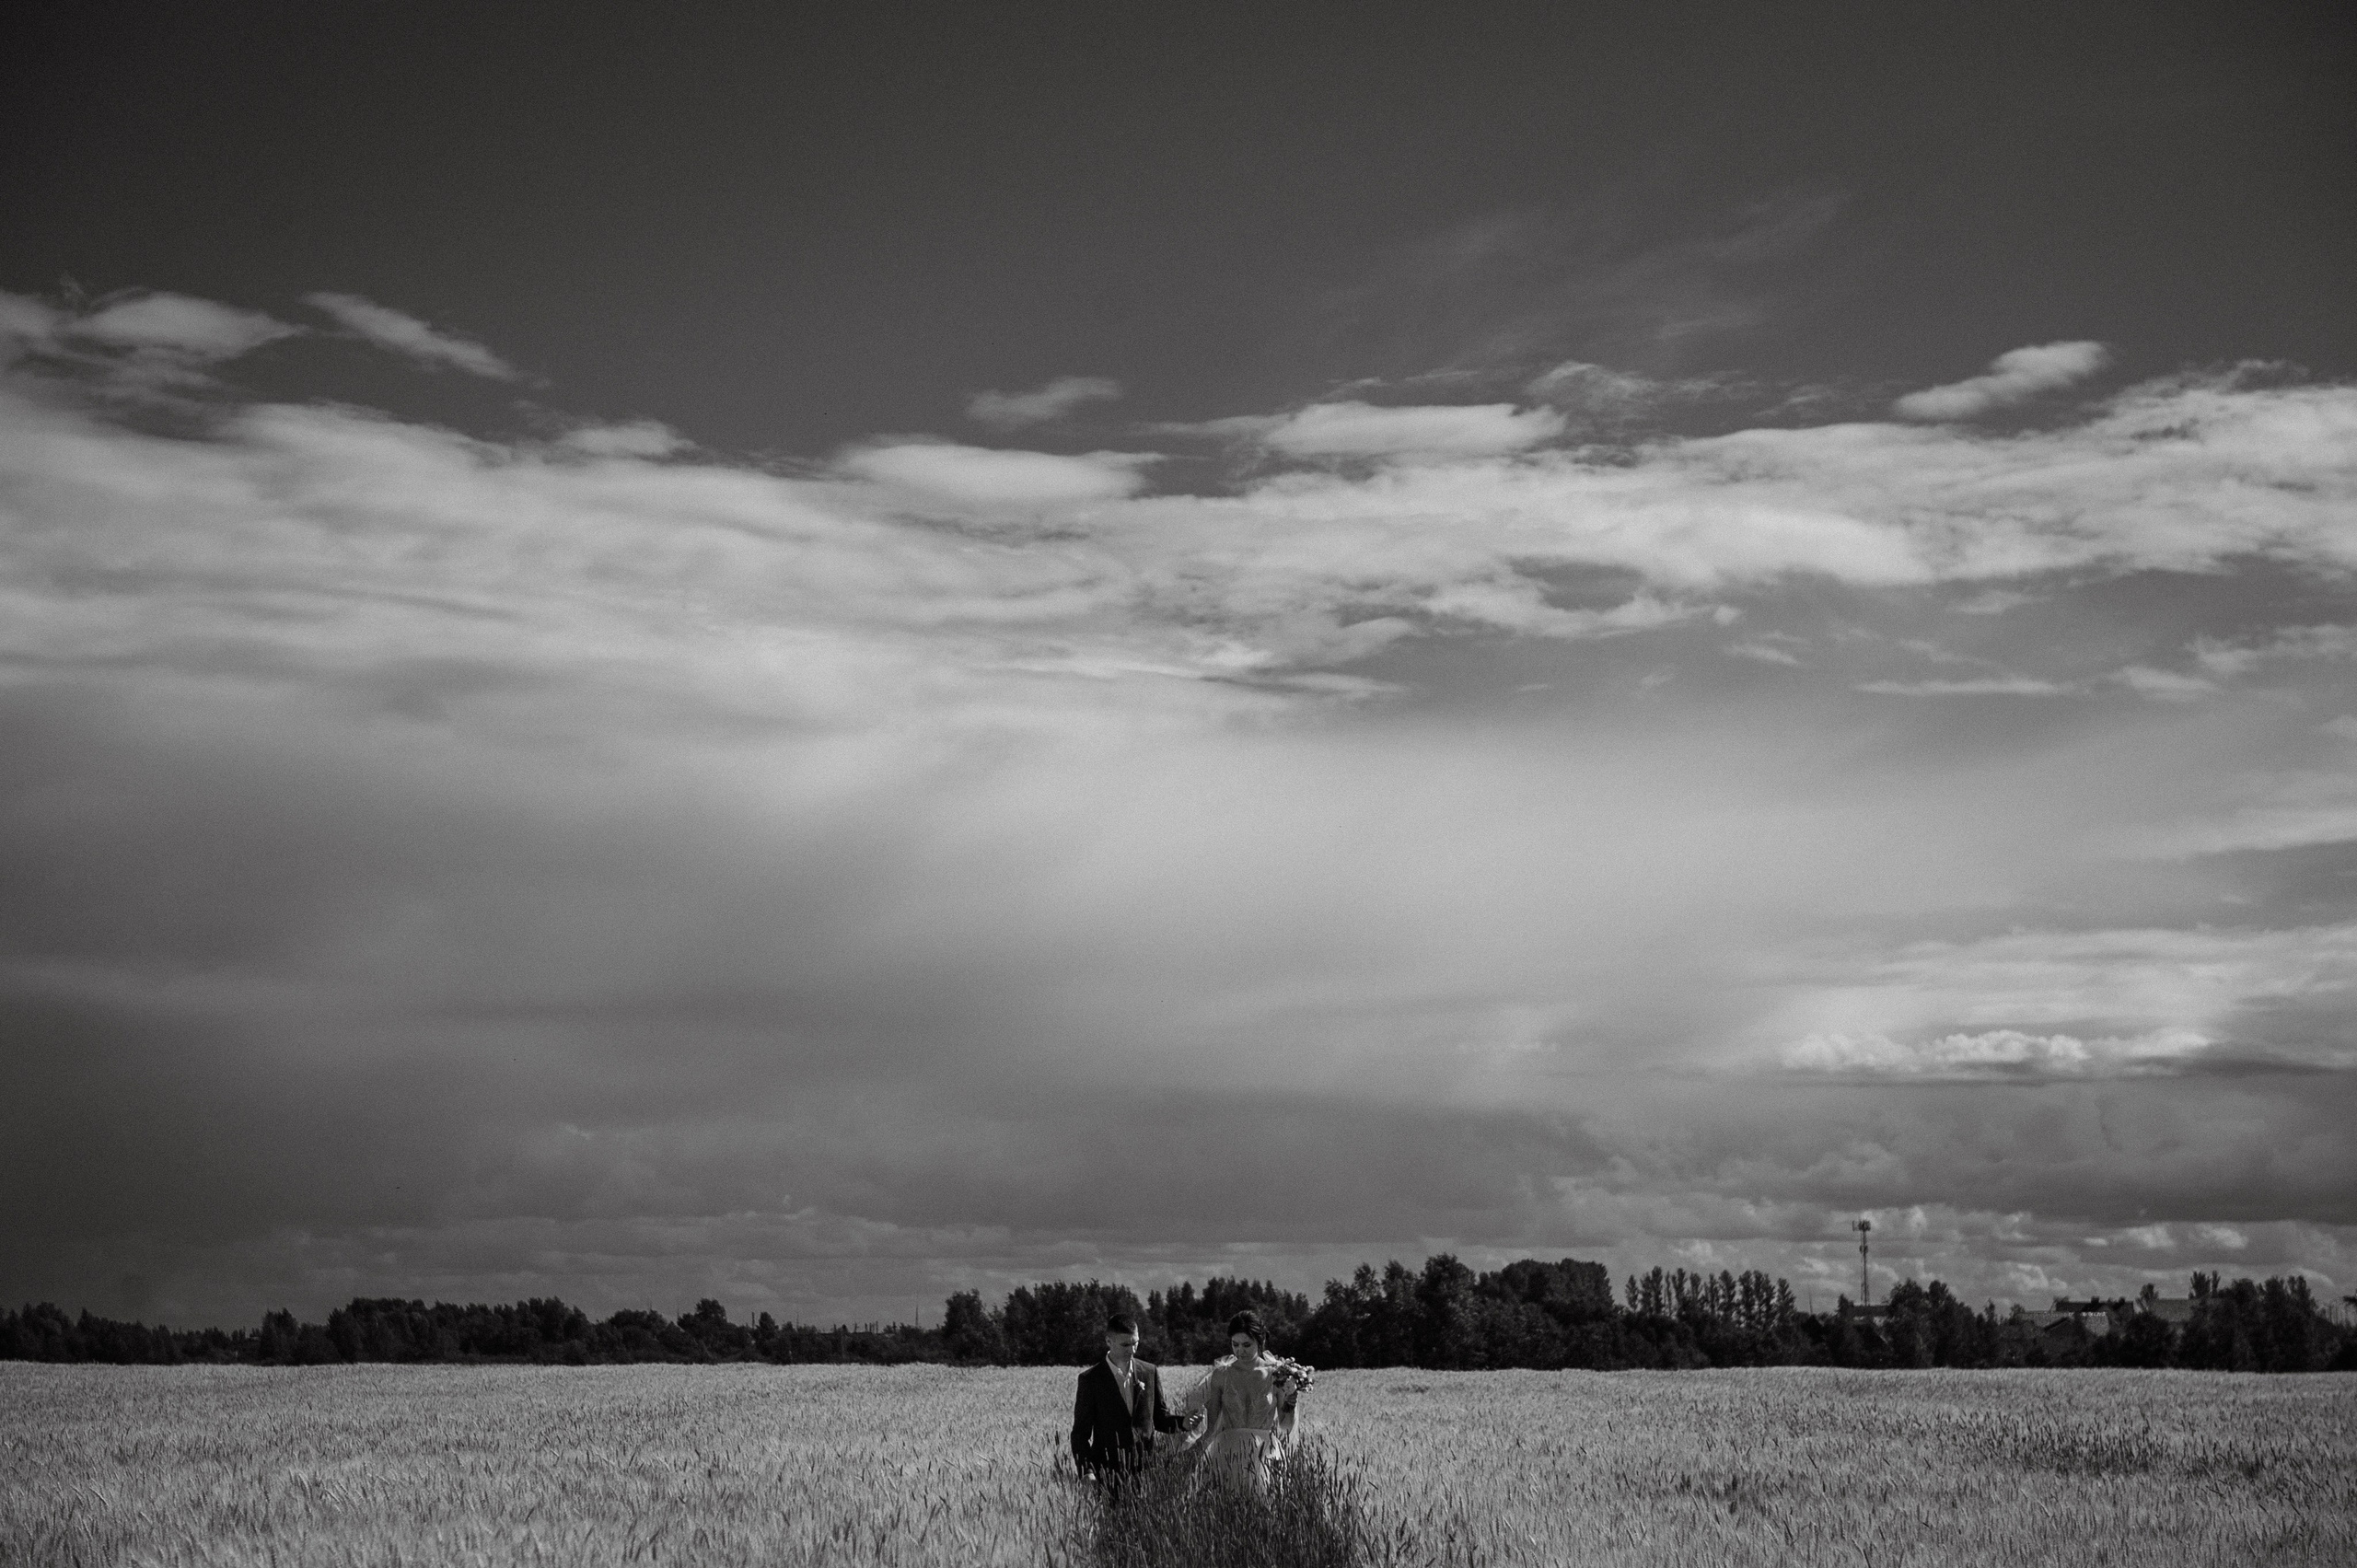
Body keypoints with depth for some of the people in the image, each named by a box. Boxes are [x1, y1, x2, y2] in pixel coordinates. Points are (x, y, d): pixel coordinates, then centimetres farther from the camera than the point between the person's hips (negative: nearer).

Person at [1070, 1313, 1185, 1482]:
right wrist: (1087, 1471, -12)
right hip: (1109, 1467, -3)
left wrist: (1182, 1423, -4)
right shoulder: (1091, 1379, -1)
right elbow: (1080, 1432, 1)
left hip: (1145, 1466, 3)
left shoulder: (1150, 1372, 9)